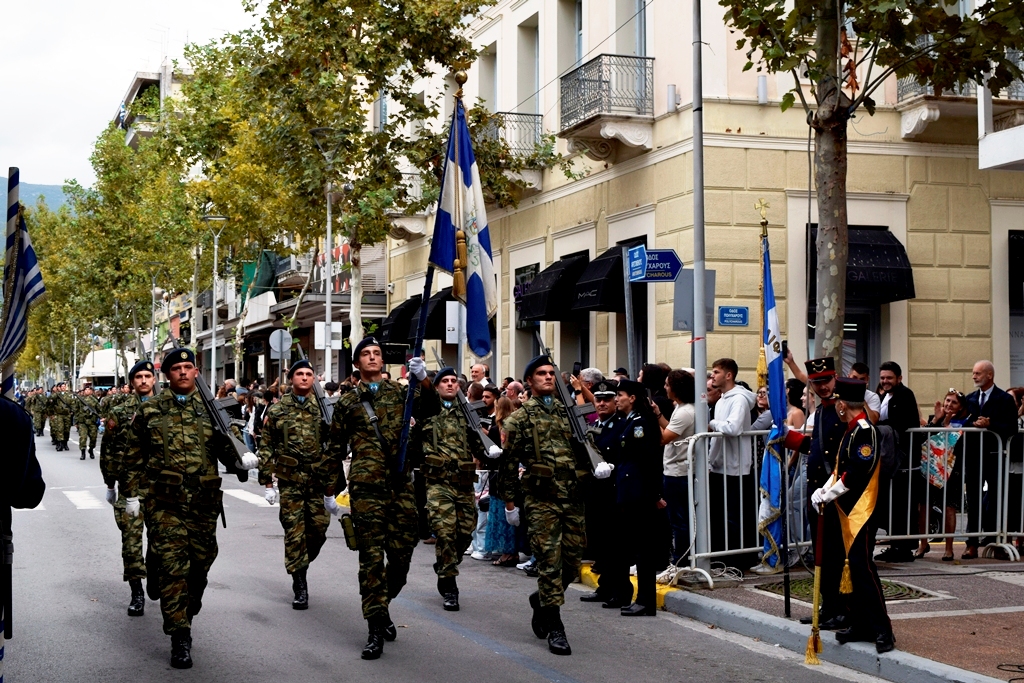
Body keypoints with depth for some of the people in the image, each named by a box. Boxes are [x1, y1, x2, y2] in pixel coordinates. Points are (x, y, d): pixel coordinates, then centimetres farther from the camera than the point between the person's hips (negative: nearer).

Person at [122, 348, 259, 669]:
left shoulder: (210, 408, 7)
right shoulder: (150, 411, 5)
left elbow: (224, 444, 4)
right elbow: (135, 456, 10)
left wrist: (240, 458, -17)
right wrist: (132, 494, 7)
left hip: (205, 501, 2)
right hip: (166, 502, -2)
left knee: (201, 562, 12)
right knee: (173, 566, -6)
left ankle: (187, 614, 37)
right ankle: (180, 638, -3)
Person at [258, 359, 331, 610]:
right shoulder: (277, 410, 4)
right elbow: (266, 447, 6)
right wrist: (267, 482, 0)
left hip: (319, 479, 1)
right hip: (289, 481, -1)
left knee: (319, 529, 2)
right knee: (294, 531, -1)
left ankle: (300, 565, 30)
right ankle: (300, 587, 7)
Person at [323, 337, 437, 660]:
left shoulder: (400, 392, 12)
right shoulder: (347, 402, 10)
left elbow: (429, 410, -7)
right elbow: (336, 450, 13)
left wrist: (423, 381, -24)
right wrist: (329, 491, 11)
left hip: (401, 485, 2)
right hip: (365, 487, -2)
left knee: (401, 555, 5)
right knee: (371, 557, -4)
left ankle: (381, 606, 30)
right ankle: (375, 630, -1)